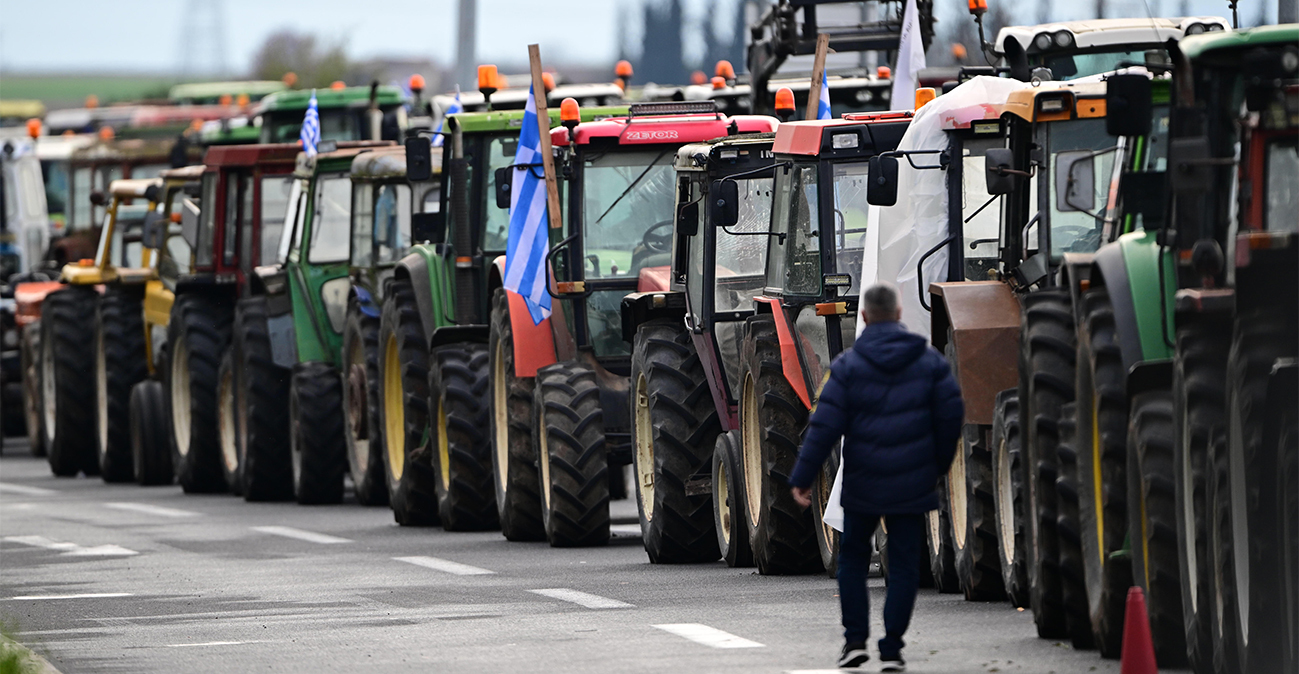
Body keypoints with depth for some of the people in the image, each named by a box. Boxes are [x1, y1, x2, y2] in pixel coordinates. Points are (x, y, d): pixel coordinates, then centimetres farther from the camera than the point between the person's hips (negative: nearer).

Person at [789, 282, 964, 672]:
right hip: (912, 485, 1)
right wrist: (940, 464, 18)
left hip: (862, 483, -1)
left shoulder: (848, 366, -6)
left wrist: (803, 478, -7)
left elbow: (826, 426, -11)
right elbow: (951, 416, 2)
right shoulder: (929, 362, 1)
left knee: (853, 557, 16)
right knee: (904, 564, 5)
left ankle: (855, 639, 9)